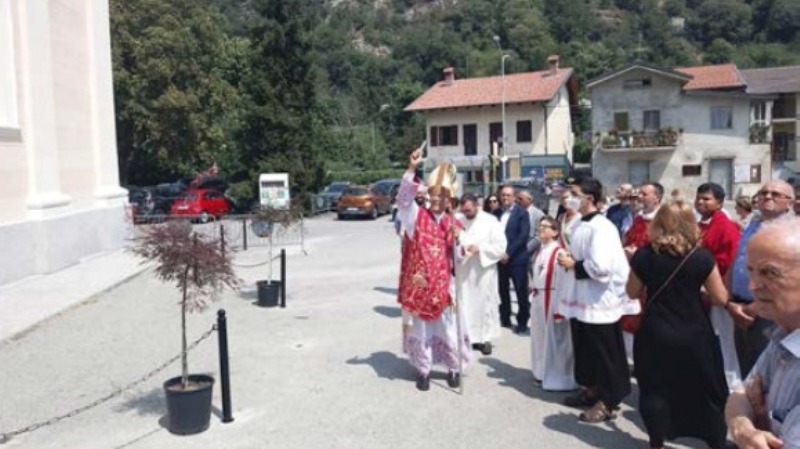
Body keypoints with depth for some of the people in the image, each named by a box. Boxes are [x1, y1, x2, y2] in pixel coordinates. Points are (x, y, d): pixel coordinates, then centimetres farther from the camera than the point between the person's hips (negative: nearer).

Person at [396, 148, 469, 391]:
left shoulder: (452, 222, 6)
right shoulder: (417, 216, -2)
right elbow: (404, 199, -21)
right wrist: (411, 169, -30)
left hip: (444, 284, 2)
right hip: (419, 283, -2)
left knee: (448, 327, 9)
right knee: (419, 327, 9)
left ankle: (454, 368, 27)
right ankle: (423, 370, 24)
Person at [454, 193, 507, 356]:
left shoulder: (490, 221, -6)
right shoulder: (459, 221, 2)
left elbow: (501, 246, -9)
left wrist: (480, 248, -20)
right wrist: (456, 248, -13)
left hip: (483, 271, -2)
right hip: (463, 271, 3)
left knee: (484, 304, 6)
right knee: (465, 305, 7)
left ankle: (485, 339, 17)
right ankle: (468, 337, 18)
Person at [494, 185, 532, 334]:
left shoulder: (522, 213, -2)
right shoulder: (496, 213, 10)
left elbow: (523, 236, -11)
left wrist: (508, 253, -17)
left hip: (517, 258, -4)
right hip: (500, 257, 4)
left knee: (521, 291, 0)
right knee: (502, 289, 10)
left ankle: (522, 322, 9)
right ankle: (504, 318, 23)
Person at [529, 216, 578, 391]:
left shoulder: (560, 253, -17)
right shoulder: (538, 252, 9)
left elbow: (565, 283, -20)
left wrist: (560, 308, -21)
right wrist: (533, 298, 15)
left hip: (553, 301, -9)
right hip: (538, 300, 9)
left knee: (554, 340, 1)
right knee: (540, 337, 19)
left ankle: (558, 378, 14)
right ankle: (542, 372, 35)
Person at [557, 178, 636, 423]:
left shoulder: (601, 227, -21)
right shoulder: (582, 224, 7)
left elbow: (600, 266, -30)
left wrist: (574, 265, -17)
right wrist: (570, 261, 2)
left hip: (600, 300, -9)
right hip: (582, 297, 9)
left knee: (604, 353, 3)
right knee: (585, 349, 19)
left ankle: (607, 402, 15)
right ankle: (591, 389, 35)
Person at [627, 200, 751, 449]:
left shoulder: (643, 255, -9)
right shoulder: (701, 257, -12)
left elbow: (633, 292, 4)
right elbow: (721, 298, -4)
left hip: (654, 334, 1)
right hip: (695, 335, 0)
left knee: (655, 391, 13)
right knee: (707, 392, 15)